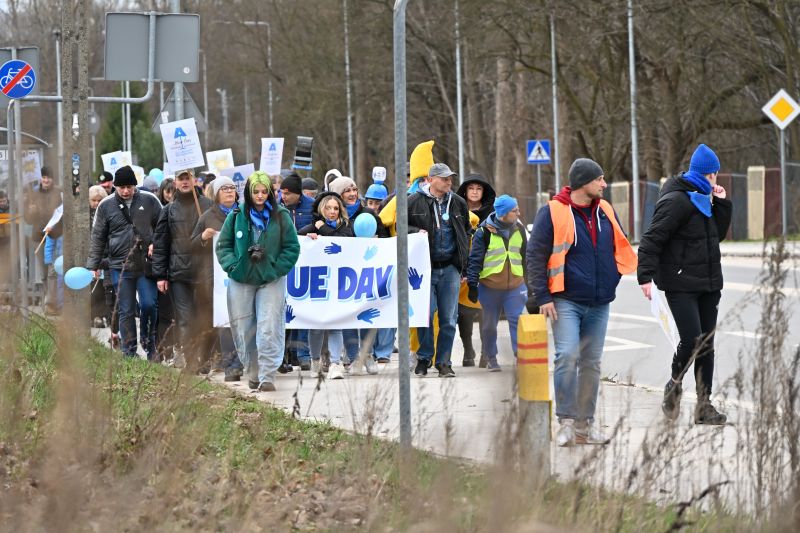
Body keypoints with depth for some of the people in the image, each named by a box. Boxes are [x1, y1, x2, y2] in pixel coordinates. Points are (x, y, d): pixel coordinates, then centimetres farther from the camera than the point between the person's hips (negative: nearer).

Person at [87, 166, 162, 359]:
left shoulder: (149, 201, 1)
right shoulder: (106, 206, 3)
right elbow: (98, 238, 7)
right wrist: (93, 265, 3)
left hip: (146, 264, 0)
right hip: (120, 267, 0)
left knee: (149, 305, -6)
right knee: (126, 311, 3)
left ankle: (149, 344, 16)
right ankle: (129, 353, 10)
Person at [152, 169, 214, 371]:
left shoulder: (208, 206, 6)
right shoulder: (169, 211, 9)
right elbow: (159, 244, 9)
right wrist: (160, 275, 3)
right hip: (179, 272, 0)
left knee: (205, 317, 3)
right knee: (185, 320, -5)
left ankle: (205, 360, 13)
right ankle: (190, 360, -4)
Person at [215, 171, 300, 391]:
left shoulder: (281, 216, 1)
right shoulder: (236, 216, 4)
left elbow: (292, 248, 4)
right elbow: (223, 245, 10)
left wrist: (276, 269, -6)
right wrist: (233, 266, -6)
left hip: (271, 281, -2)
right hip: (240, 281, 2)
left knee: (269, 330, -10)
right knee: (243, 330, 5)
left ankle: (267, 376, -10)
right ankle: (252, 374, 19)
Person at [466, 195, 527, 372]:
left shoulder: (519, 229, 7)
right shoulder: (484, 232, -8)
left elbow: (525, 256, 19)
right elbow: (475, 259, -7)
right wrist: (472, 285, -11)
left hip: (515, 285, 3)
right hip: (489, 286, -3)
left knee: (517, 321, -6)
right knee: (489, 323, 8)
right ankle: (491, 358, 21)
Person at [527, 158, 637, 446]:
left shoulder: (605, 211, 10)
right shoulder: (553, 213, -7)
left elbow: (621, 248, 22)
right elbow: (535, 256, -6)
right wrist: (542, 296, -10)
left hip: (599, 303, 6)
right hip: (566, 301, -6)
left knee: (591, 362, 7)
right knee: (567, 356, -17)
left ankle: (585, 424, 13)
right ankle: (566, 422, -11)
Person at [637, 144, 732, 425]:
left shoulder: (703, 200, 13)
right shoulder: (676, 201, -13)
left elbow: (718, 233, 22)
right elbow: (651, 239, -16)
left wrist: (722, 203, 9)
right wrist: (646, 276, -23)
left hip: (708, 285, 8)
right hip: (681, 285, -8)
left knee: (706, 344, 6)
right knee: (692, 341, -15)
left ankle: (704, 405, 9)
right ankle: (674, 386, 11)